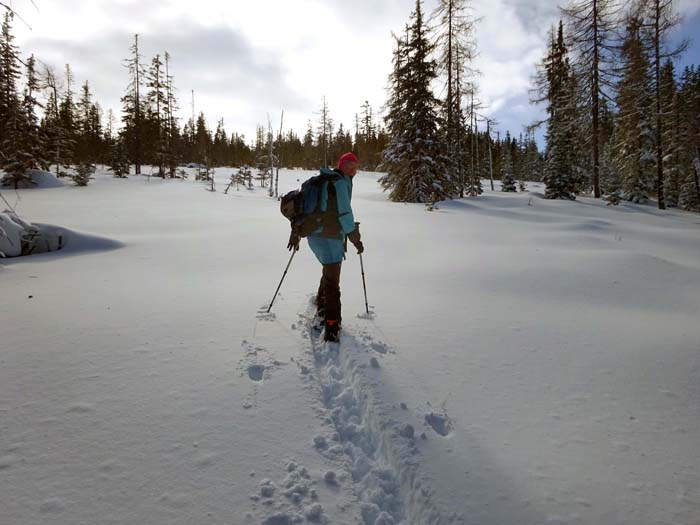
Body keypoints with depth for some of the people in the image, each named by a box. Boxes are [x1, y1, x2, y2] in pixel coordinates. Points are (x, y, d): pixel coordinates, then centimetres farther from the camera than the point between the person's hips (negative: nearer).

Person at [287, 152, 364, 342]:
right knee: (332, 281, -5)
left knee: (329, 272, 27)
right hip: (330, 238, -8)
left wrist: (296, 232, 22)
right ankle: (331, 326, -6)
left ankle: (321, 309, 41)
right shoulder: (341, 182, -10)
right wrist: (356, 239, -7)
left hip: (313, 235, 9)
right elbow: (345, 214, -16)